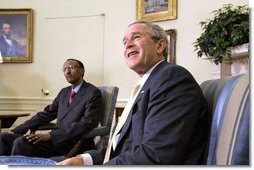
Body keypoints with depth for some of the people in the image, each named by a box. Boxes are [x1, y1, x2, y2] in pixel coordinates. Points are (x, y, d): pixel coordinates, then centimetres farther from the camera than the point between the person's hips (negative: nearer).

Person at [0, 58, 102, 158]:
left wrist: (51, 135, -22)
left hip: (73, 145, -8)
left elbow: (86, 124, -17)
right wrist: (15, 131, 9)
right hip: (56, 139, 8)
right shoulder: (64, 92, 19)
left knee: (21, 142, -26)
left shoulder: (93, 93, -6)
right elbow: (46, 114, 18)